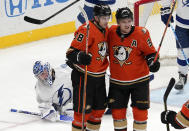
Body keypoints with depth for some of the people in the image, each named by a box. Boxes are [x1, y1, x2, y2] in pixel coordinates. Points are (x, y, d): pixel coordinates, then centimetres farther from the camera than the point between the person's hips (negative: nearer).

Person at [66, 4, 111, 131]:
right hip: (83, 76, -8)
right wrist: (80, 57, -41)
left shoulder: (105, 29, 7)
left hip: (99, 76, 8)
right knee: (83, 109, -8)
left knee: (100, 107, 16)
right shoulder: (86, 30, -20)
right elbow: (71, 52, -23)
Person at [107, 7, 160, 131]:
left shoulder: (141, 33, -14)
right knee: (117, 110, 9)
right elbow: (107, 50, 12)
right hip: (117, 81, 3)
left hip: (139, 79, -3)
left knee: (140, 110, 0)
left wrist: (152, 62, -24)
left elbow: (150, 52, -6)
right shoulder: (111, 32, -6)